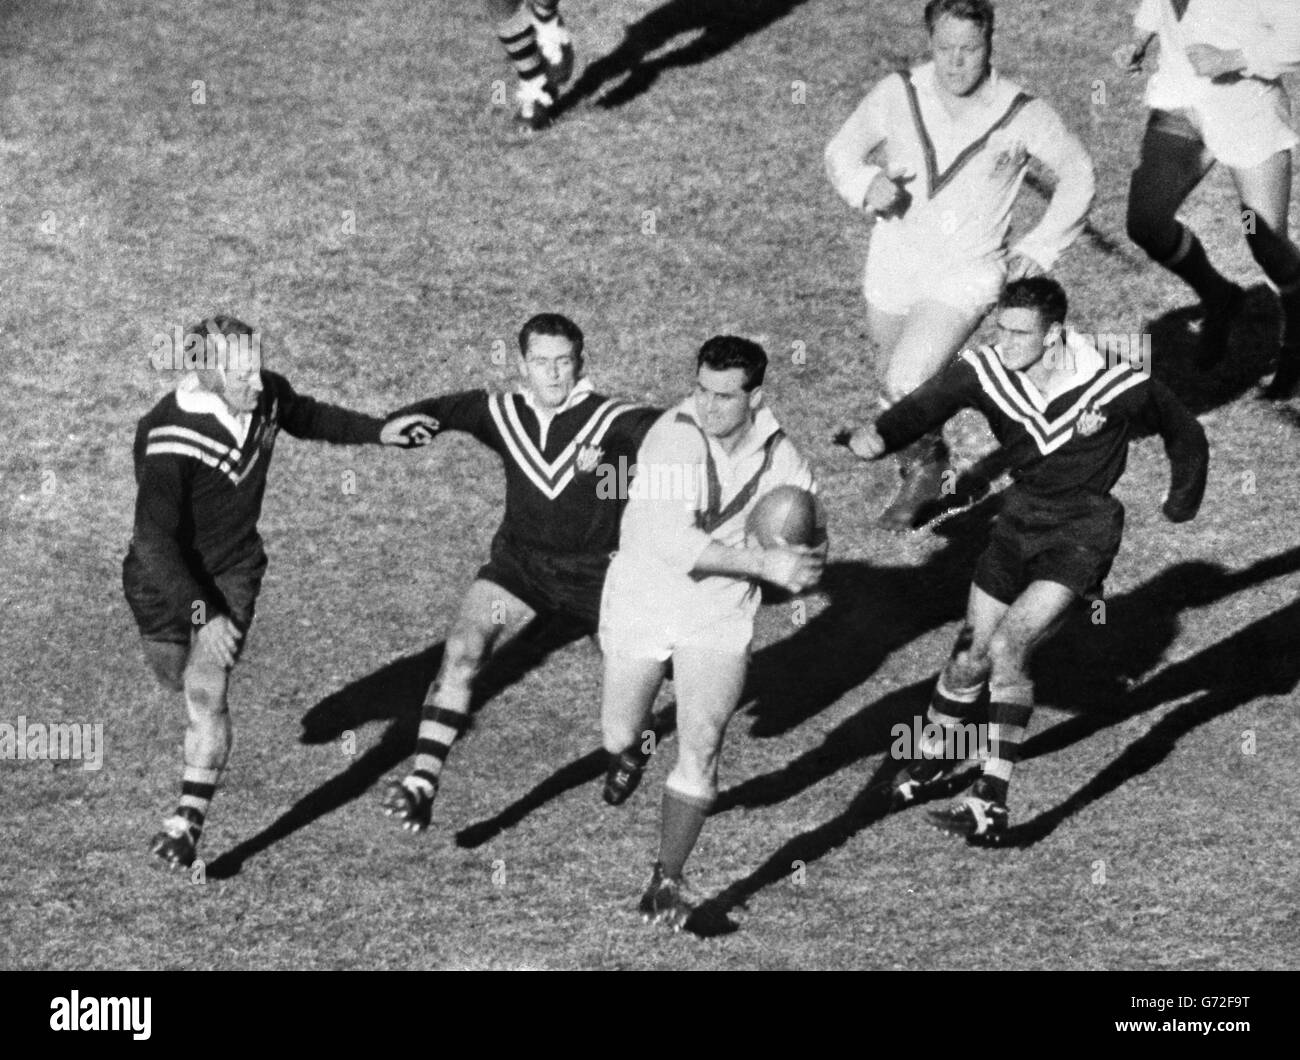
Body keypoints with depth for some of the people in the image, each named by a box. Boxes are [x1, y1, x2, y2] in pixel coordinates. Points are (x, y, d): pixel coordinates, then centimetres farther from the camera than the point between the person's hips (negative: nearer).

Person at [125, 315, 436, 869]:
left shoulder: (267, 395, -16)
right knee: (175, 676, 18)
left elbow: (308, 417, 12)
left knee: (206, 689, -14)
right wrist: (201, 614, -44)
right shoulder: (169, 436, -33)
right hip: (164, 575, -2)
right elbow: (154, 538, -37)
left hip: (233, 569, 2)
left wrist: (377, 431, 10)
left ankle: (189, 822, -10)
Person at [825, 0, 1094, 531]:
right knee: (891, 385, 18)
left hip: (967, 274, -4)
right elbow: (841, 151, 4)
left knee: (906, 388, -19)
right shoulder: (898, 95, -9)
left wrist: (1041, 248, -2)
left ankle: (924, 469, 12)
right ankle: (927, 471, 48)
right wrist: (867, 187, -18)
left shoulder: (1021, 114, -12)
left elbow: (1077, 174, 2)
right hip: (893, 267, 4)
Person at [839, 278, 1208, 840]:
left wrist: (1182, 504, 10)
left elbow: (1184, 433, -3)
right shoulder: (985, 371, -12)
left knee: (1007, 648, -21)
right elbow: (925, 405, -22)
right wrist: (879, 435, -43)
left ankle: (993, 802, -19)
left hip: (1083, 533, -4)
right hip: (1020, 515, 4)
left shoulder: (1117, 388, -20)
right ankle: (935, 753, 40)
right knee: (970, 658, 9)